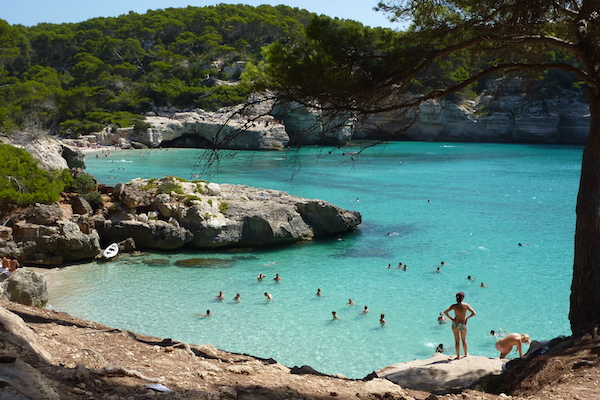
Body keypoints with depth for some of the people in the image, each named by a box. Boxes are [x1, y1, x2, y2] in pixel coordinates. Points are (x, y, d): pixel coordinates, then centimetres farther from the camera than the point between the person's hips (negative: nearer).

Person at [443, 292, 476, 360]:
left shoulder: (454, 306, -9)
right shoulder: (466, 305, -11)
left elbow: (445, 312, -15)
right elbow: (474, 313, -14)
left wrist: (451, 318, -6)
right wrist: (467, 317, -1)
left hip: (455, 324, 0)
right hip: (463, 325, 0)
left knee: (457, 341, 10)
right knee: (464, 340, 22)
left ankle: (458, 356, 14)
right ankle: (466, 353, 37)